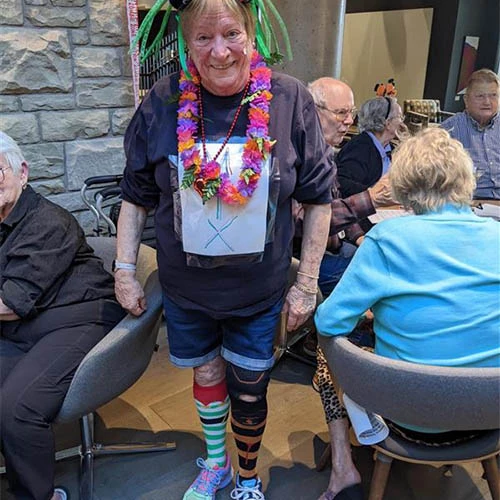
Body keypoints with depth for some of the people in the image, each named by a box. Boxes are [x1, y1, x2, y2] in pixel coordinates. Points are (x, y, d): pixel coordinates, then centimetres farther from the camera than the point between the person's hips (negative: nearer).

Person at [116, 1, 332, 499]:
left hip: (259, 289, -1)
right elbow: (135, 195, 1)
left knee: (248, 389, 12)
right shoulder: (164, 103, -9)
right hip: (185, 285, 2)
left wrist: (307, 284, -4)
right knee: (207, 372, 20)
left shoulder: (290, 100, -12)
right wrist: (124, 270, 1)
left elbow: (318, 199, -5)